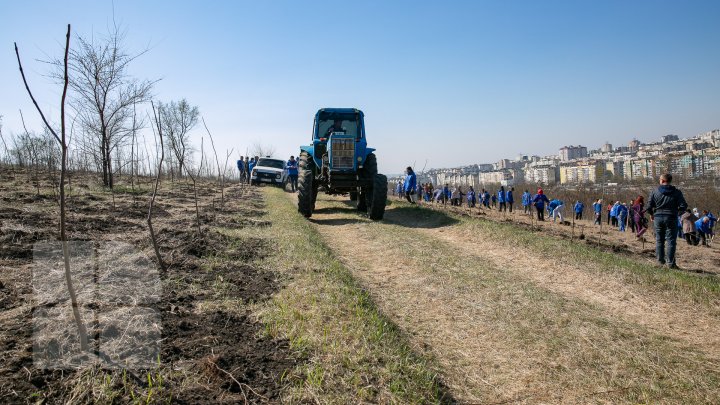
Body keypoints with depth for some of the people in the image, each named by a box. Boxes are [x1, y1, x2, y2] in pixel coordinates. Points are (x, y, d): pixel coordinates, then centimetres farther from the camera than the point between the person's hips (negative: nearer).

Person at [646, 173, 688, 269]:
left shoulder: (655, 192, -1)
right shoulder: (676, 192, -3)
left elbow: (649, 206, -3)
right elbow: (683, 206, -7)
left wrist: (651, 214, 15)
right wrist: (677, 210, 13)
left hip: (658, 218, 2)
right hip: (671, 218, -1)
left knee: (659, 240, 11)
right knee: (671, 240, 1)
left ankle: (660, 260, 15)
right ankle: (670, 262, -1)